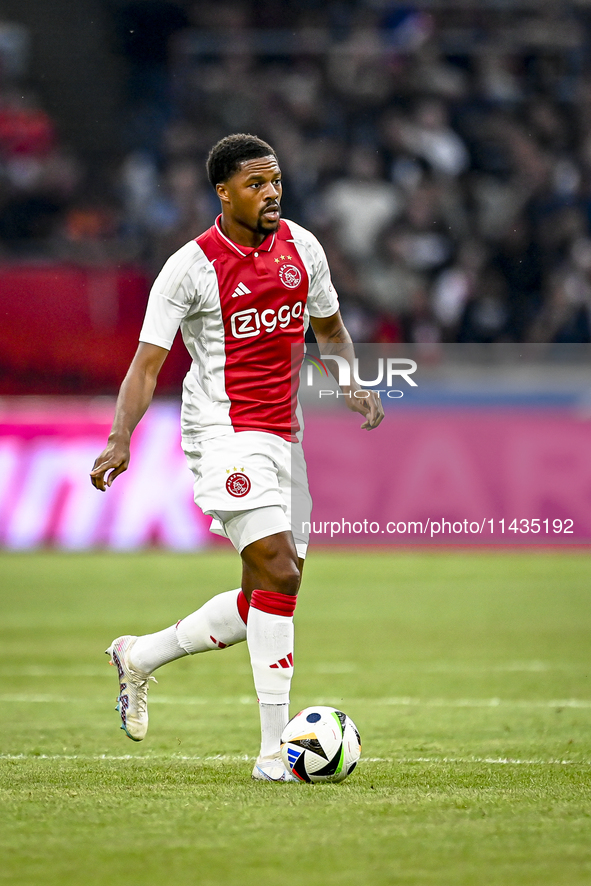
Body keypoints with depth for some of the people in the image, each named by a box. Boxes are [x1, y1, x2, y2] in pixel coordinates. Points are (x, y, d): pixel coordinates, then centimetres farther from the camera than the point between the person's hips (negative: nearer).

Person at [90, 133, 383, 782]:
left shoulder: (301, 247, 7)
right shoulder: (191, 267, -9)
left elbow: (328, 327, 22)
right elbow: (147, 364, -10)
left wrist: (353, 383, 3)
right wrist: (120, 438, -24)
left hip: (282, 436, 7)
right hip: (226, 433, -7)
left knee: (264, 600, 7)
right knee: (278, 573, -19)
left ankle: (141, 657, 29)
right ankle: (274, 748, -17)